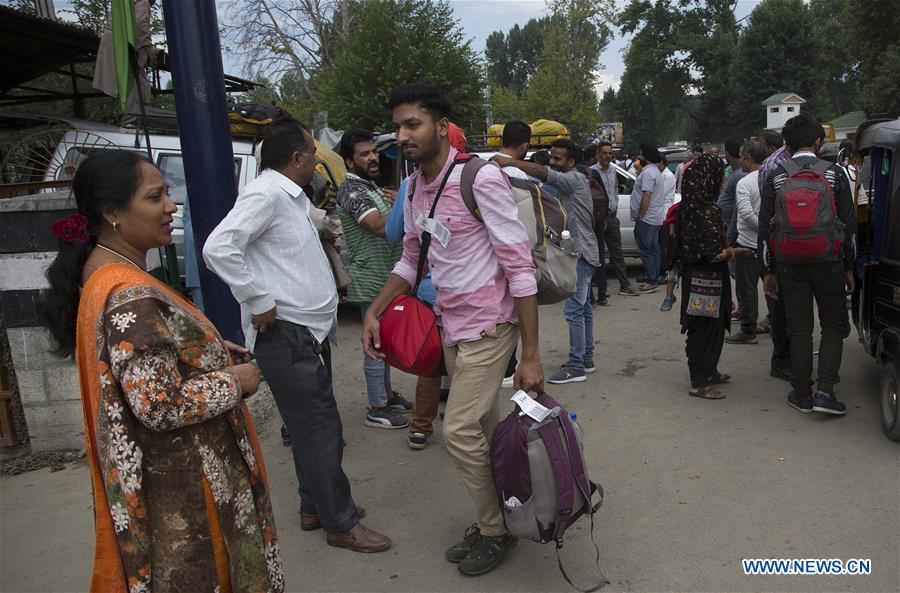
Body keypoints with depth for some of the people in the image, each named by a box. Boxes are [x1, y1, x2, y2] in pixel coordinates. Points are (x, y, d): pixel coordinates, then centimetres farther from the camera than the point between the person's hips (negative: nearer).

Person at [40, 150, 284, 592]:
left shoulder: (101, 272, 3)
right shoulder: (131, 299, -28)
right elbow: (159, 406, -30)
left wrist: (209, 349, 7)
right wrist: (235, 381, -17)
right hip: (180, 481, -9)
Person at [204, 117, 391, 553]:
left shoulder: (290, 197, 17)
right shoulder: (265, 194, -15)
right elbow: (218, 248, -26)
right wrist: (258, 303, -22)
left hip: (309, 330, 10)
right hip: (285, 333, -10)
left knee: (315, 424, 18)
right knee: (320, 428, -2)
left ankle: (314, 506, 33)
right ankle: (341, 523, 11)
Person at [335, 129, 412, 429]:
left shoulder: (370, 186, 15)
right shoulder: (352, 190, -16)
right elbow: (380, 226, -28)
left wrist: (394, 202, 3)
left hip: (386, 278, 10)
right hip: (371, 282, -10)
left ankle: (387, 393, 32)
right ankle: (377, 409, 9)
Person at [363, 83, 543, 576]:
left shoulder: (481, 179, -18)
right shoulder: (413, 188, 6)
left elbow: (520, 266, -18)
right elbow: (411, 259, 18)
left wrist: (531, 355, -19)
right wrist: (374, 312, 8)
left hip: (488, 324, -7)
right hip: (449, 324, 7)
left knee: (460, 431, -7)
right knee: (484, 428, 15)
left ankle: (495, 531, 16)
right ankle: (495, 519, 31)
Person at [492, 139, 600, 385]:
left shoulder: (575, 178, -14)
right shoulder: (569, 182, 18)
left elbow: (545, 174, -30)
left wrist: (510, 162, -38)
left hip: (581, 254, -11)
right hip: (580, 253, 11)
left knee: (574, 310, -10)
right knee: (583, 308, 14)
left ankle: (576, 367, -6)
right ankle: (586, 359, 23)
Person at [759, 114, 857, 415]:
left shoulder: (776, 177, 1)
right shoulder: (834, 173, -2)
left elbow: (765, 227, 1)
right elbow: (849, 223, 0)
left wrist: (768, 271, 7)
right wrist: (849, 267, 8)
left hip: (790, 265, 1)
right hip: (828, 262, -1)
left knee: (799, 329, 9)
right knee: (834, 325, 11)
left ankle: (802, 395, 15)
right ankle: (825, 390, 1)